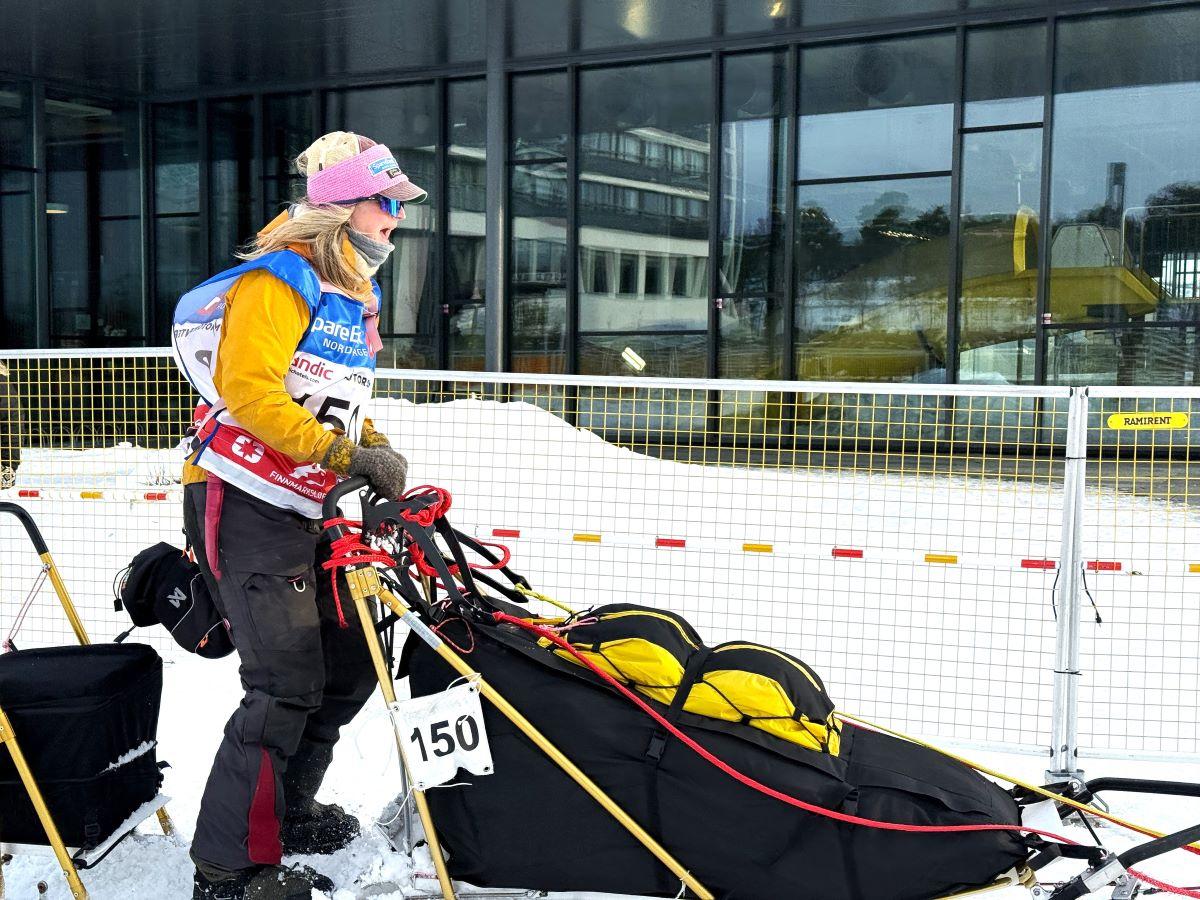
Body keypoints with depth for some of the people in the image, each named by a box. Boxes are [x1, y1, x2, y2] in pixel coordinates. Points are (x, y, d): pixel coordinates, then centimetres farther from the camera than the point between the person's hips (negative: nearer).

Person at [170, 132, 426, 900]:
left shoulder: (356, 295, 17)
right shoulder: (279, 281, -13)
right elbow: (247, 390, -24)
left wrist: (376, 448, 4)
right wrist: (344, 453, -25)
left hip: (308, 511, 10)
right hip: (247, 508, -9)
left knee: (352, 661, 13)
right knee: (288, 686, -12)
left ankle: (286, 807, 32)